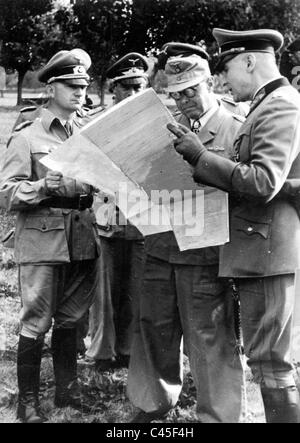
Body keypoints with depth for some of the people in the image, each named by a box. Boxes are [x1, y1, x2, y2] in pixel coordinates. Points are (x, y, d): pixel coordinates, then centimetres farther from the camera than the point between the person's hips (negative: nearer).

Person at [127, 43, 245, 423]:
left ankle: (217, 415, 18)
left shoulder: (236, 130, -3)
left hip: (205, 255, -5)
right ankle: (155, 401, 37)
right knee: (154, 331, 16)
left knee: (209, 342, 2)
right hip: (159, 250, 6)